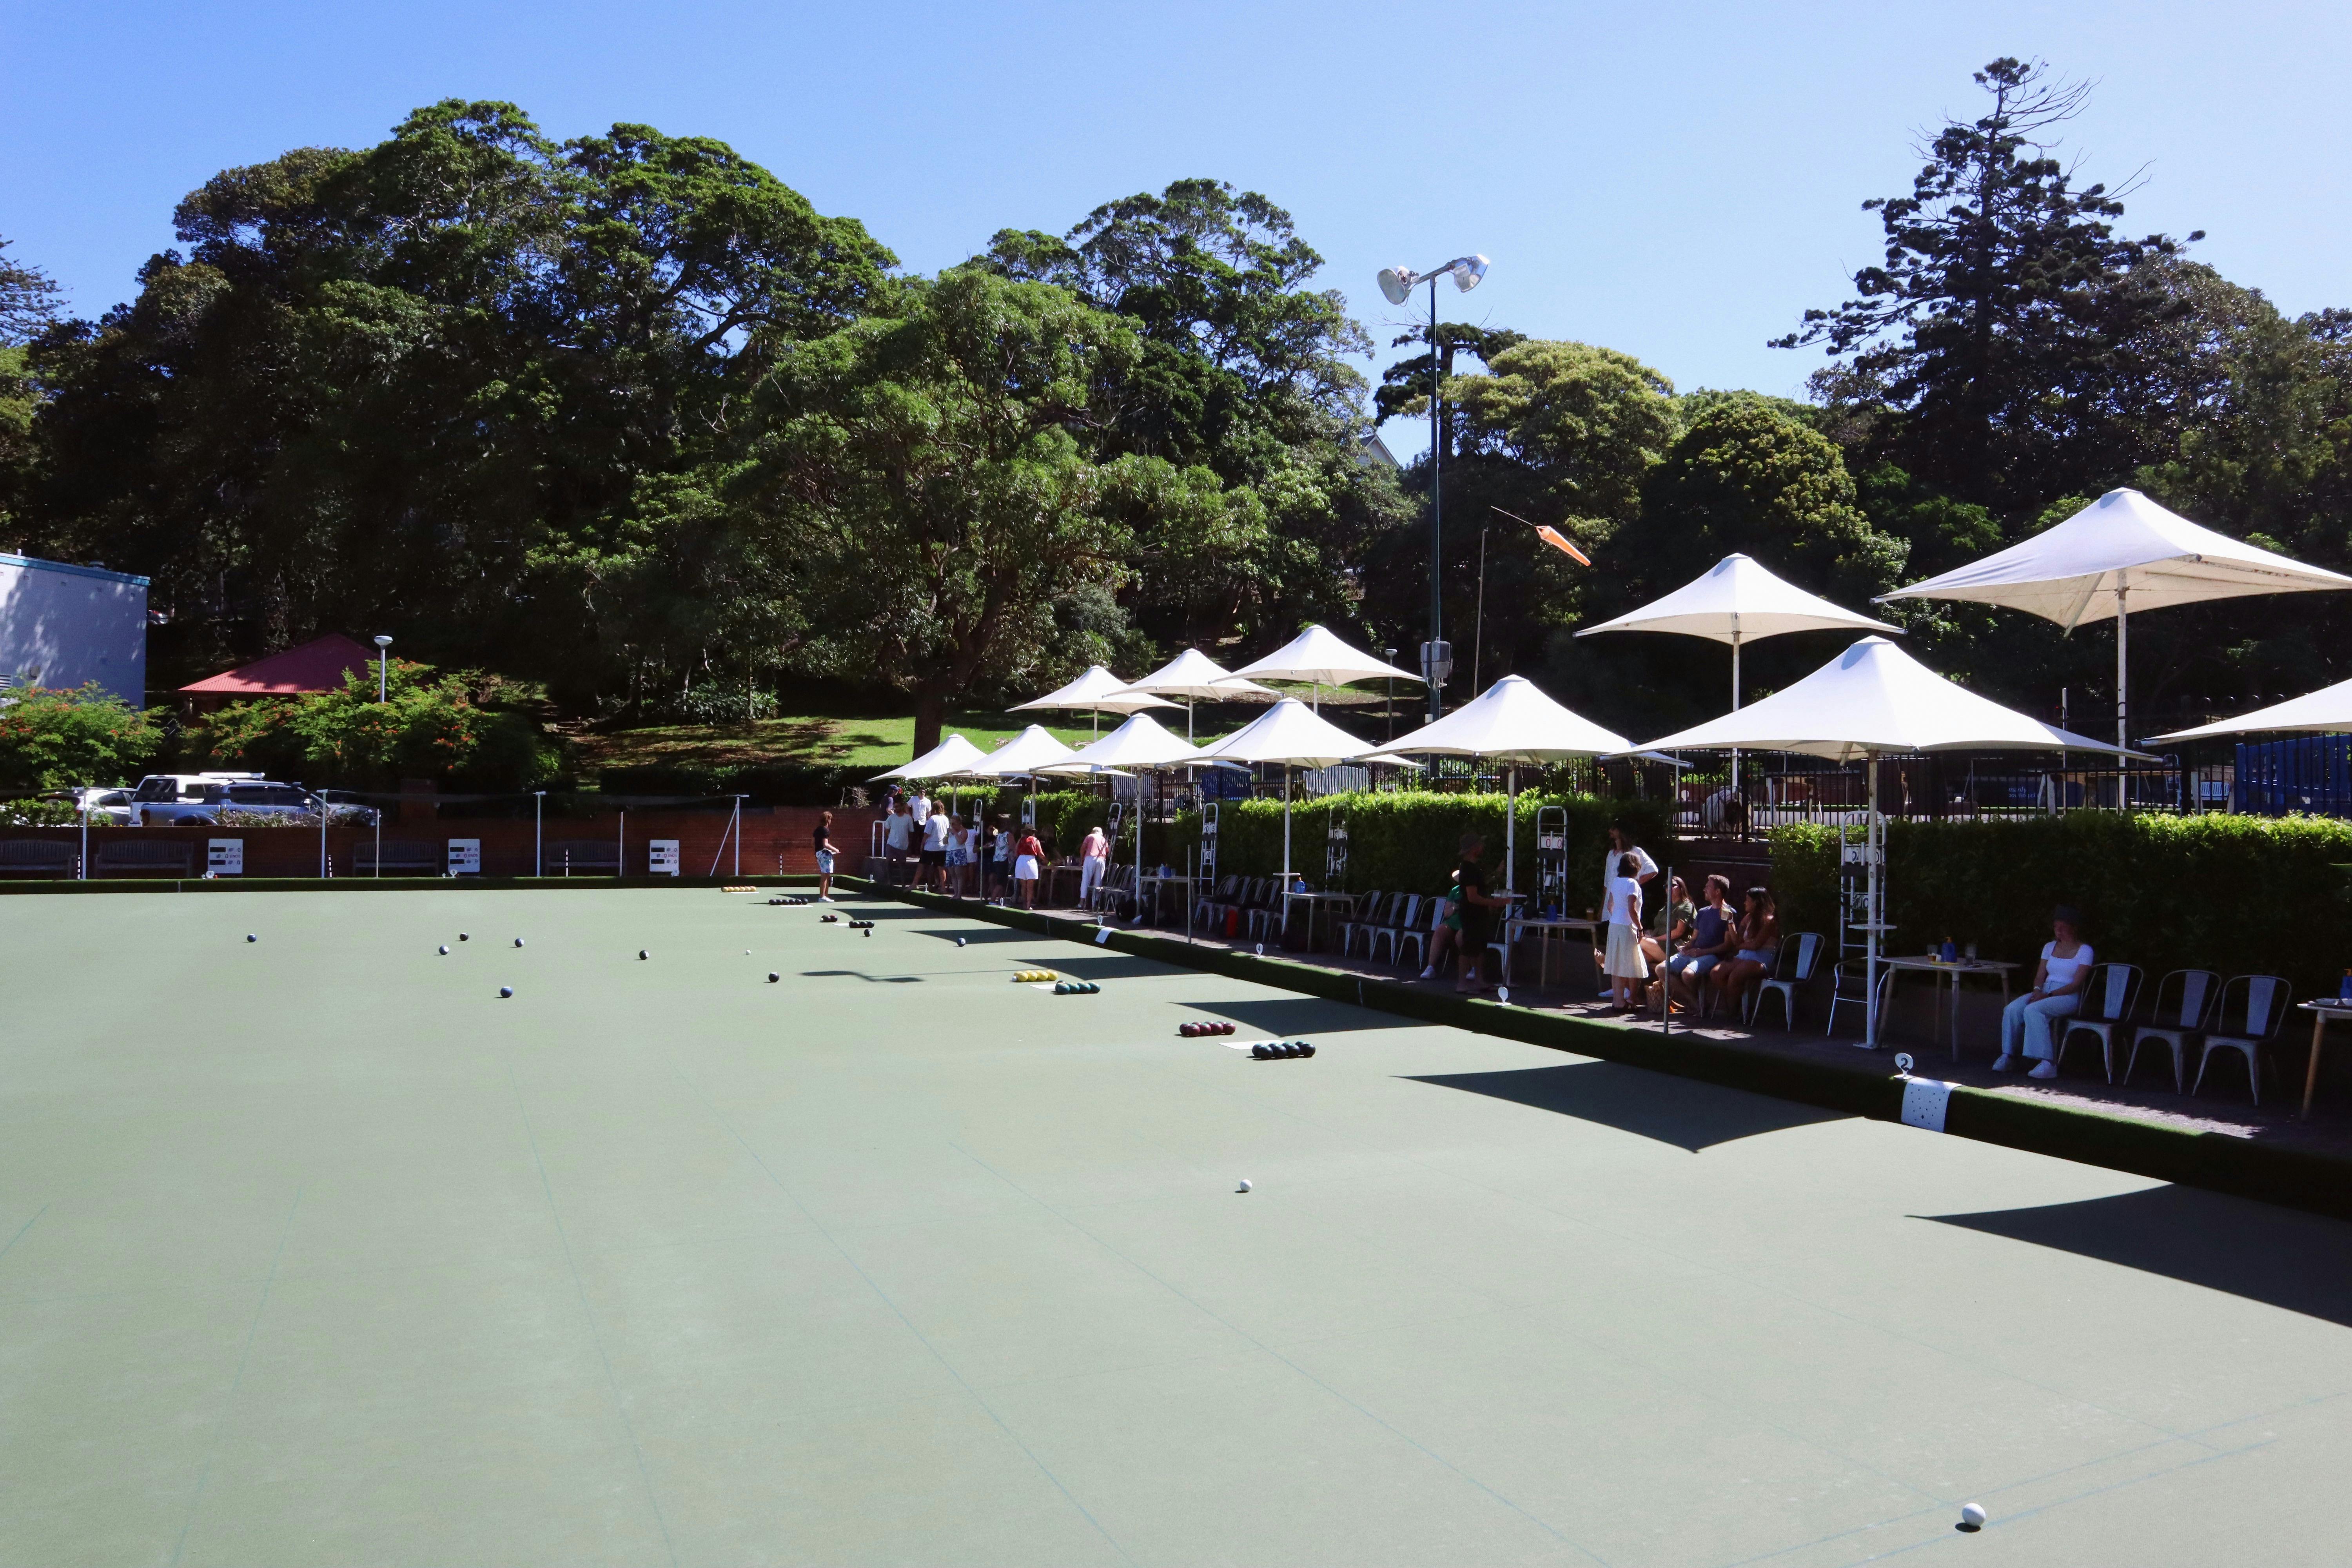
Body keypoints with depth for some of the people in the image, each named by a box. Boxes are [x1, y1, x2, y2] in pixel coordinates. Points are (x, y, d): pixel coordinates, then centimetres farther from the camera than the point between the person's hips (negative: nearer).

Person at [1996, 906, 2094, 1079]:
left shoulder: (2085, 951, -1)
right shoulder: (2050, 947, 17)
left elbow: (2076, 984, -9)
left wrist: (2048, 995, -19)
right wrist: (2037, 990, -11)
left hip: (2068, 997, -6)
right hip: (2044, 992, 6)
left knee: (2032, 1011, -34)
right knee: (2012, 1009, -24)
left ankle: (2047, 1064, -36)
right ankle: (2008, 1057, -23)